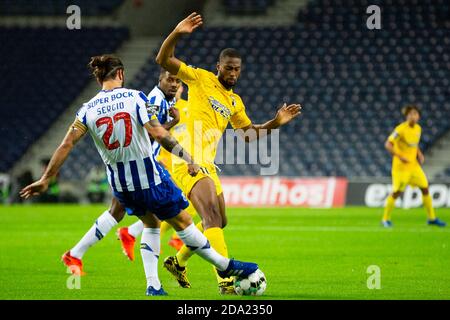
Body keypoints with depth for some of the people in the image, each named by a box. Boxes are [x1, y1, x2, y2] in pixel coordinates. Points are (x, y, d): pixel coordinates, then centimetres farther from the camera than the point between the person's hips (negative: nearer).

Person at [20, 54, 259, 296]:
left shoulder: (88, 110, -2)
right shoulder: (135, 98, -11)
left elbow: (66, 145, -5)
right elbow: (159, 134, -17)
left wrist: (45, 180, 0)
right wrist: (189, 159, -10)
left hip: (118, 182, 4)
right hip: (148, 175, -4)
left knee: (151, 224, 24)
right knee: (183, 223, 10)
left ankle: (152, 285, 14)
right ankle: (225, 266, 23)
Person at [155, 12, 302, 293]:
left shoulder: (235, 102, 18)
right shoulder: (201, 79, 0)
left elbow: (250, 133, 26)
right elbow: (163, 60, -8)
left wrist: (276, 122, 11)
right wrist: (177, 34, -24)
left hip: (207, 165, 9)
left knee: (219, 222, 16)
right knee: (212, 216, -22)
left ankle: (178, 262, 35)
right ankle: (226, 280, -32)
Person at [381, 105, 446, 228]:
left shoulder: (418, 128, 7)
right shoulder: (401, 129, -16)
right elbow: (388, 145, -18)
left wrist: (420, 155, 5)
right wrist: (400, 157, -25)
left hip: (414, 165, 7)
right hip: (401, 166, -7)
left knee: (425, 188, 5)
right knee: (397, 192, -6)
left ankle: (432, 218, 15)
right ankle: (385, 219, 8)